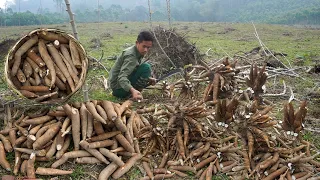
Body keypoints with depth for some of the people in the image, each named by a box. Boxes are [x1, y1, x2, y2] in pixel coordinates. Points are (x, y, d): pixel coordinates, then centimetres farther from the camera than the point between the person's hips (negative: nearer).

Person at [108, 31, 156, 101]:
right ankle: (130, 94, -14)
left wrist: (148, 79, -1)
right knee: (146, 67, -19)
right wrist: (132, 90, -50)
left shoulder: (138, 53, 5)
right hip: (118, 88, -9)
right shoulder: (131, 55, -23)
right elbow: (121, 77, -34)